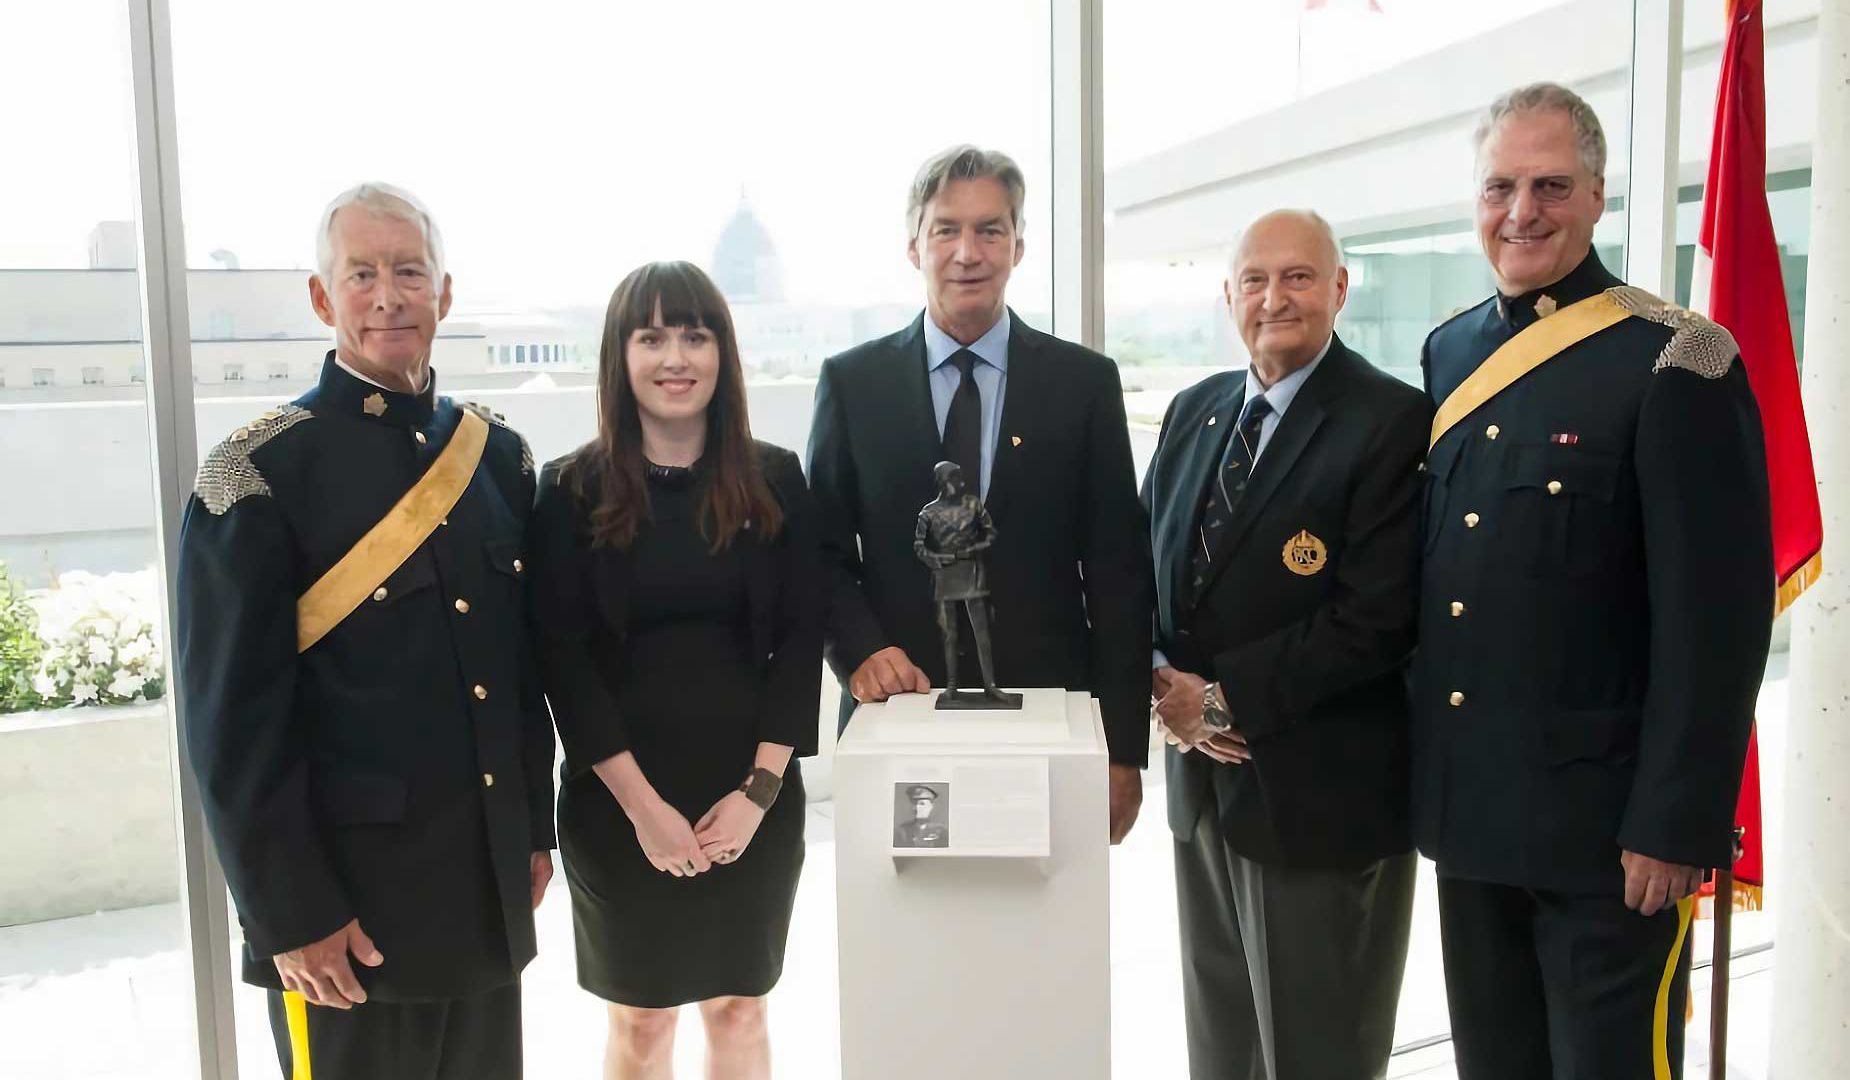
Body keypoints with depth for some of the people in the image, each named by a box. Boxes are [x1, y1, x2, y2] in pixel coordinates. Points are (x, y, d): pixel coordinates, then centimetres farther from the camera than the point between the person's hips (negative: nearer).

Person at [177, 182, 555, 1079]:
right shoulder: (259, 473, -11)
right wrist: (291, 914, -13)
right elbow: (231, 716, -13)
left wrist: (534, 831, 11)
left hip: (493, 888, 5)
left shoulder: (498, 456, 5)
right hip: (349, 903, -5)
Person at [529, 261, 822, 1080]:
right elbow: (564, 658, -6)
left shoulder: (775, 480, 0)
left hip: (753, 796, 1)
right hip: (617, 803, -1)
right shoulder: (573, 489, -4)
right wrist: (643, 805, -12)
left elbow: (800, 640, -1)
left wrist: (759, 789, -9)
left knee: (738, 1010, 15)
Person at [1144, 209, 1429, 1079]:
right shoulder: (1193, 411, 9)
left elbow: (1374, 622, -19)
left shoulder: (1392, 421, -13)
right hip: (1204, 776, 7)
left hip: (1319, 793, -6)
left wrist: (1224, 697, -16)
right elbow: (1146, 562, 12)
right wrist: (1163, 679, -6)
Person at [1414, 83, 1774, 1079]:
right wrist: (1426, 769, 11)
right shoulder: (1449, 351, 8)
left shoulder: (1673, 361, -11)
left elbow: (1717, 613, -14)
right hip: (1465, 806, 6)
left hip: (1605, 821, -6)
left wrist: (1676, 823, -15)